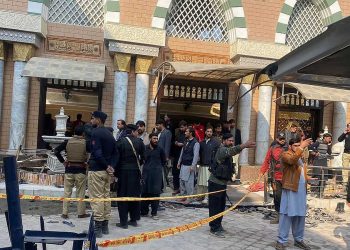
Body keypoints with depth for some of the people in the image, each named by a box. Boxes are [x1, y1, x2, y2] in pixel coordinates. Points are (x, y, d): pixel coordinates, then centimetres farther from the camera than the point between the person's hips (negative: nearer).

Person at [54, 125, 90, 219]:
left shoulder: (68, 142, 0)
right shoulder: (85, 143, -6)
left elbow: (56, 151, -3)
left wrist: (62, 161, 3)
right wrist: (87, 162, -2)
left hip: (69, 169, 2)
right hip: (81, 170, -2)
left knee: (67, 192, 10)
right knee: (80, 193, 7)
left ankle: (64, 213, 14)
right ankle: (81, 213, 14)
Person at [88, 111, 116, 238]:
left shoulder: (96, 132, -11)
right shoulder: (109, 133, 14)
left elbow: (97, 153, -21)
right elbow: (114, 152, 11)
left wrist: (106, 166, -12)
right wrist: (111, 166, 1)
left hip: (96, 170, -8)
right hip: (106, 170, 8)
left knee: (96, 198, -3)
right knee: (106, 196, 12)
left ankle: (97, 227, 0)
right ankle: (105, 225, 20)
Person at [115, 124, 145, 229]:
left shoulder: (121, 141, -7)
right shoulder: (139, 142, -2)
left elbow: (117, 157, -6)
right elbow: (143, 157, 0)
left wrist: (116, 171, 3)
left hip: (123, 171, -2)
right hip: (135, 171, 2)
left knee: (123, 196, 5)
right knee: (135, 195, 13)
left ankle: (123, 222, 7)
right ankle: (134, 219, 21)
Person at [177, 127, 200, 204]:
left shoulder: (195, 143, -11)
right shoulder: (186, 142, 13)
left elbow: (196, 155, -15)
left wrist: (193, 166, -19)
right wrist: (179, 162, 18)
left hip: (189, 166, -8)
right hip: (183, 165, 8)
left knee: (189, 182, -4)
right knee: (182, 181, 11)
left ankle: (189, 198, 7)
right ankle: (183, 196, 23)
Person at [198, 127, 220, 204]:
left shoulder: (216, 142, -1)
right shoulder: (201, 142, 13)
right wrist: (199, 160, 8)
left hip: (210, 166, -4)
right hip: (202, 165, 4)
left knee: (208, 183, -3)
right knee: (200, 182, 6)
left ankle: (207, 198, 4)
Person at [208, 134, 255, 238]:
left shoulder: (226, 150, 17)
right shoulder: (222, 150, -20)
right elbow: (231, 151, -40)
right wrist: (245, 145, -49)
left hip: (222, 183, 10)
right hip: (215, 183, -10)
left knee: (221, 206, 17)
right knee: (215, 206, -2)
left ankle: (217, 225, 29)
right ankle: (214, 229, 6)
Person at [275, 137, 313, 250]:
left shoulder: (300, 156, 20)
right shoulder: (285, 155, -6)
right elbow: (292, 160, -30)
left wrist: (308, 178, 11)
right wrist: (301, 147, -30)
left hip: (301, 189, 8)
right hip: (290, 190, -8)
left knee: (300, 215, 13)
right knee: (287, 215, -7)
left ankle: (298, 239, 25)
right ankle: (281, 241, 0)